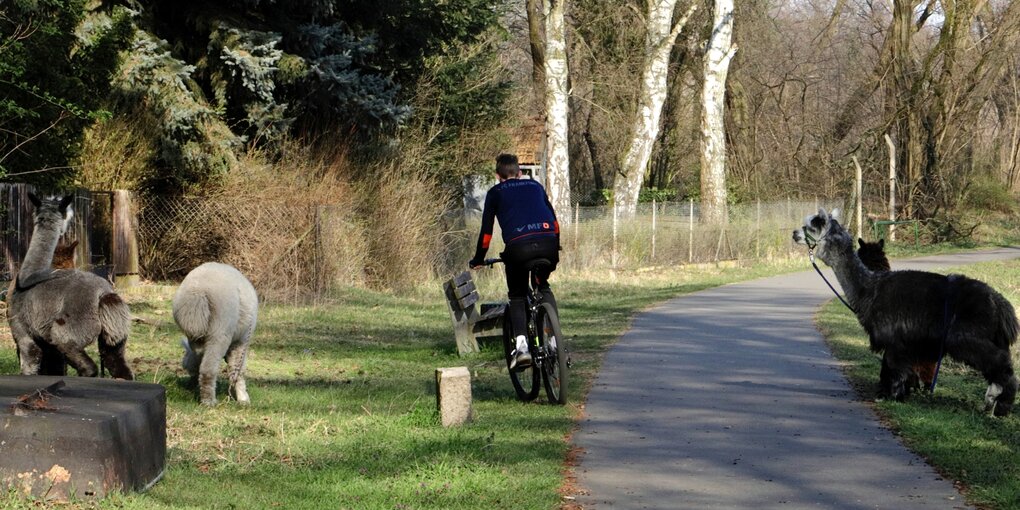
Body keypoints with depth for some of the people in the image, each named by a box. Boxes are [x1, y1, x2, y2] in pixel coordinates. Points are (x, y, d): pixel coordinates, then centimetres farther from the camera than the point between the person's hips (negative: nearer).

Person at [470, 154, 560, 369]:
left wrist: (478, 260, 28)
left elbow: (486, 230, 17)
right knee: (543, 287, 28)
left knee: (517, 296, 17)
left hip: (518, 246, -2)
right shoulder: (535, 186, 28)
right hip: (548, 244, 3)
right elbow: (553, 219, 30)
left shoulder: (495, 192, 20)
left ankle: (521, 345, -4)